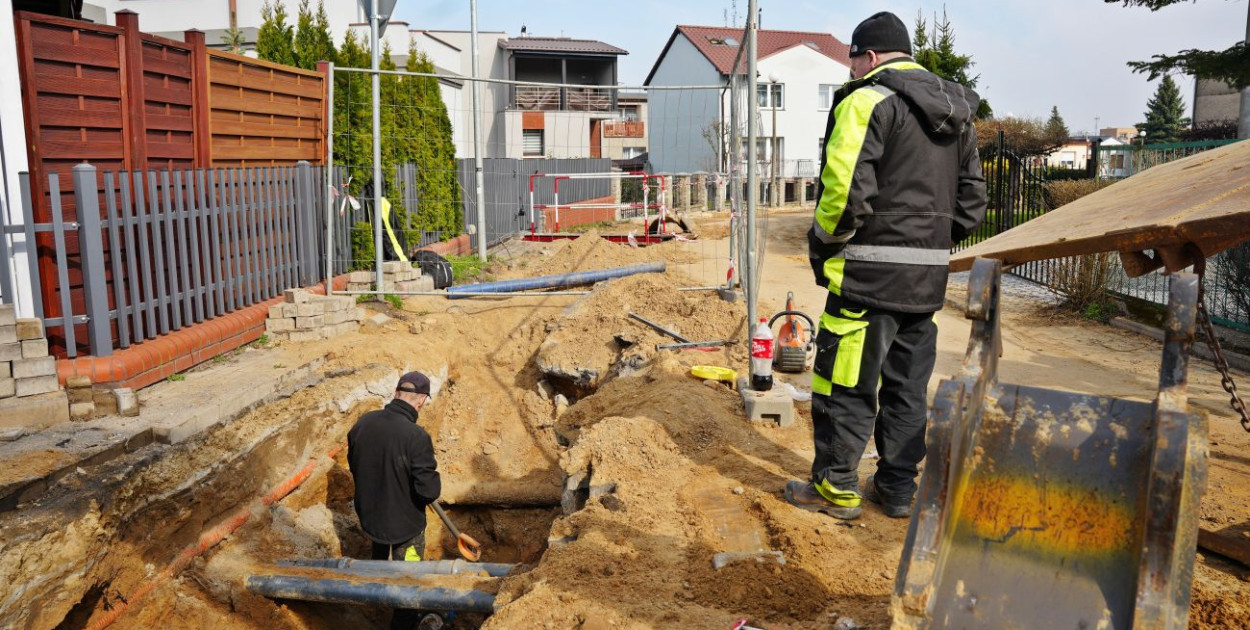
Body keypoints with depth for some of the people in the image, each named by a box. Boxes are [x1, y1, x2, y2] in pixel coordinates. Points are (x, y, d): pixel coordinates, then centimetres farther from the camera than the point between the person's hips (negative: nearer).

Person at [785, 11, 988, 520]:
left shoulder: (867, 101, -9)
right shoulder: (956, 112, 17)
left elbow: (845, 189, -19)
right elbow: (972, 198, 17)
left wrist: (822, 243, -5)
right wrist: (937, 241, 19)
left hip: (871, 271, -8)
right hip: (930, 276, 8)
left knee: (844, 382, 2)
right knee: (908, 386, 15)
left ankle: (836, 488, 11)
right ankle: (897, 488, 23)